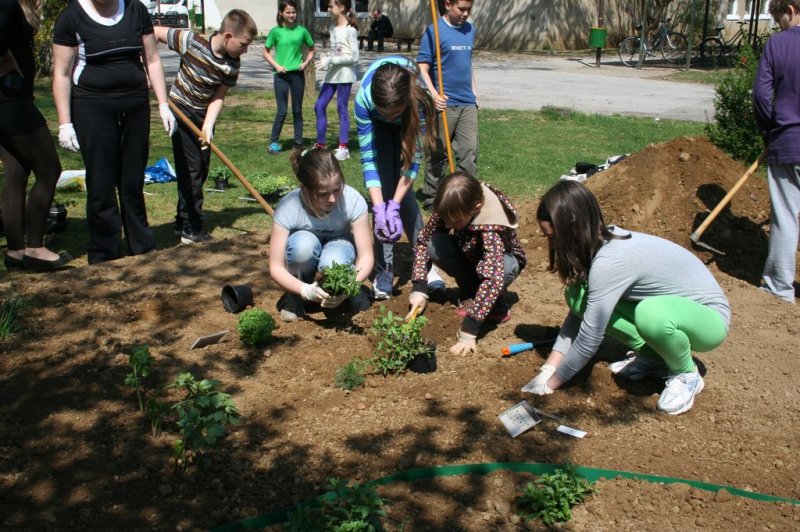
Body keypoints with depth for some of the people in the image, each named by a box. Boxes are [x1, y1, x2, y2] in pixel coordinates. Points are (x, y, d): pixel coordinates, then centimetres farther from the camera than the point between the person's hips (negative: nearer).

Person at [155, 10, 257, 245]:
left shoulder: (232, 65, -12)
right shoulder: (191, 42, -24)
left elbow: (218, 97, -11)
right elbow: (154, 32, -15)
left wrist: (208, 125, -24)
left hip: (204, 116, 6)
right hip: (180, 110, -5)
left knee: (202, 168, 10)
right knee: (190, 168, -8)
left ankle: (183, 222, 25)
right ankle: (192, 229, -2)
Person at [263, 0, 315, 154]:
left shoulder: (301, 31, 2)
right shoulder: (276, 31, -3)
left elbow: (311, 49, 13)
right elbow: (266, 52, 4)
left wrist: (306, 62, -3)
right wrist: (276, 65, -9)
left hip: (297, 74, 2)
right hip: (281, 75, -2)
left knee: (297, 110, 9)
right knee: (282, 111, -3)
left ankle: (298, 141, 18)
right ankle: (273, 142, 8)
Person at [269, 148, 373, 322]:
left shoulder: (353, 201, -31)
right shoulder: (288, 208, -32)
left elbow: (366, 256, -26)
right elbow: (276, 268, -29)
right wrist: (306, 290, -46)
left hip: (338, 245, 0)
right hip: (304, 252, 0)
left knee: (333, 264, -37)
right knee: (304, 243, -36)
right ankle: (295, 296, -7)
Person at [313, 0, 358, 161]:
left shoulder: (350, 30, -11)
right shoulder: (333, 28, 12)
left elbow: (354, 57, -14)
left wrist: (330, 60, -17)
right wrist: (327, 60, -2)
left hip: (344, 74, -8)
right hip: (332, 74, 8)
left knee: (342, 109, -3)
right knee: (319, 106, 6)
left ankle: (343, 147, 5)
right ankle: (320, 145, 15)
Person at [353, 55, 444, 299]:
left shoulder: (419, 96, -42)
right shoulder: (364, 98, -41)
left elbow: (414, 155, -33)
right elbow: (368, 157, -34)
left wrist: (395, 204, -38)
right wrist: (379, 208, -41)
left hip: (406, 123, 0)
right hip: (378, 125, 0)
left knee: (400, 186, -11)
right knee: (384, 187, -12)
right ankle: (383, 269, -6)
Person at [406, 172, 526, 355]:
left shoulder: (491, 227, -41)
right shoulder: (450, 209, -26)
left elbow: (493, 279, -49)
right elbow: (424, 240, -15)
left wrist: (468, 331, -51)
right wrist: (419, 288, -26)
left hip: (504, 259, -4)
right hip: (470, 254, 5)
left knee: (502, 270, -40)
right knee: (434, 246, -25)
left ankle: (498, 307, -6)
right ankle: (470, 294, -3)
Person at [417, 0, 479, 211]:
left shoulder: (470, 30, 10)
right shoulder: (434, 31, -9)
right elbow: (422, 68, -13)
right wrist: (434, 95, -24)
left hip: (468, 104, 5)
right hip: (444, 104, -5)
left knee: (470, 152, 5)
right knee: (438, 154, 5)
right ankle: (432, 198, 16)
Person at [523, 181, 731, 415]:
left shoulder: (610, 261, -33)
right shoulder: (602, 242, -8)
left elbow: (589, 340, -27)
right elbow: (579, 309, -2)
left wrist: (550, 384, -14)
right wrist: (549, 369, -8)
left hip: (708, 317, -8)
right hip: (666, 302, 8)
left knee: (650, 314, -41)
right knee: (578, 295, -10)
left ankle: (686, 374, -9)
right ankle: (651, 357, 6)